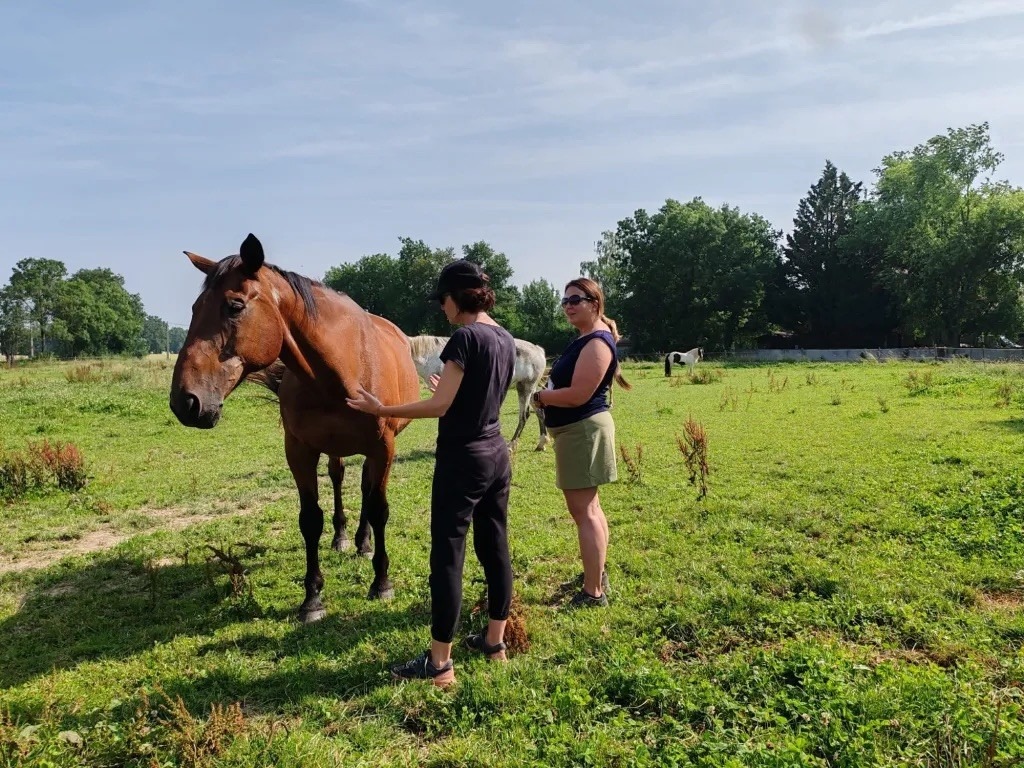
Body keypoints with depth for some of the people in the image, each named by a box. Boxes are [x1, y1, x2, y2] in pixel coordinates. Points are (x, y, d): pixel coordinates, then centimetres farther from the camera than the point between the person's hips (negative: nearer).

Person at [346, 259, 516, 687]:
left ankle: (440, 664, 5)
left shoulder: (464, 337, -16)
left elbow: (439, 407, -18)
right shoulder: (507, 340, 9)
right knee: (495, 548, 15)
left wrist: (382, 410, -11)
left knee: (447, 556, -2)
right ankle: (495, 642, 27)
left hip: (462, 460, -8)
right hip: (497, 456, 9)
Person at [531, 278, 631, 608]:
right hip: (579, 430, 11)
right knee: (589, 507, 19)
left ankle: (593, 593, -1)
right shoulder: (583, 339, 15)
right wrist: (547, 393, -1)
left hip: (582, 431, -11)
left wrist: (539, 397, -10)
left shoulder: (596, 342, -18)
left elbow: (577, 395, -24)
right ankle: (596, 576, 33)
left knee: (583, 511, -7)